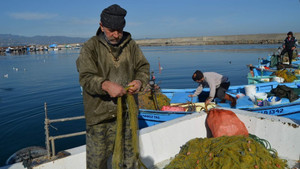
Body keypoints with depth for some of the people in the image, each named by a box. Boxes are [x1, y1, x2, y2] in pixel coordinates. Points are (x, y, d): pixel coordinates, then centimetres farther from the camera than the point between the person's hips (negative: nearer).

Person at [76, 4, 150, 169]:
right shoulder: (90, 47, -8)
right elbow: (86, 78, -16)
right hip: (99, 113, -3)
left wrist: (140, 81, -17)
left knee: (128, 154, 20)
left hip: (127, 111, 4)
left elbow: (143, 67, 6)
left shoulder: (130, 44, 4)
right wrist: (106, 85, -36)